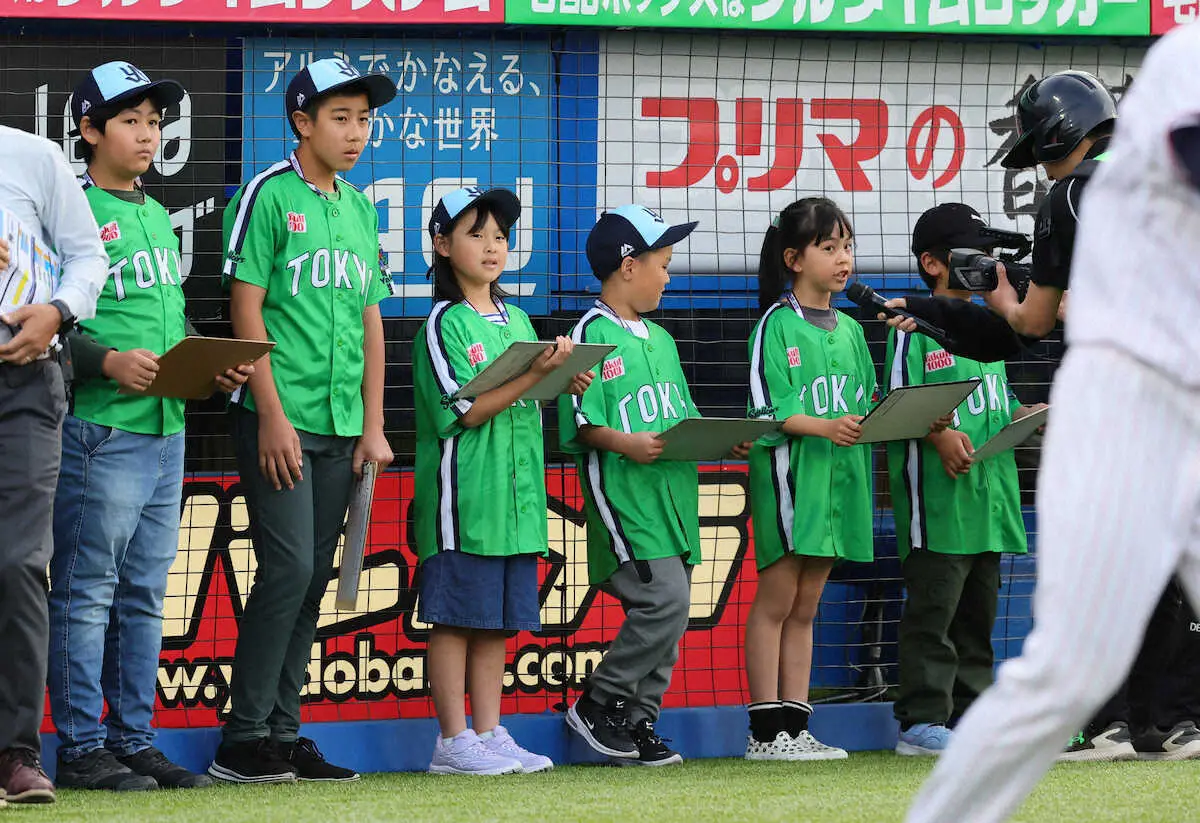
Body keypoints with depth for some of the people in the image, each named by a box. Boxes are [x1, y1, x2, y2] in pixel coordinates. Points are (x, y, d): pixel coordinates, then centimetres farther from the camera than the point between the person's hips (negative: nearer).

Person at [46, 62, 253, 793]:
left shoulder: (159, 217, 18)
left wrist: (214, 368, 7)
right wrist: (107, 362, -25)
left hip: (166, 429, 8)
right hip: (99, 430, -8)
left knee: (145, 594, 11)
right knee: (87, 591, -4)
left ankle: (134, 738, 16)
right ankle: (81, 746, -2)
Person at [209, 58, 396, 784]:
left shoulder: (361, 209, 15)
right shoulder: (269, 197, -5)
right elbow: (247, 311, -9)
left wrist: (373, 425, 10)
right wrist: (272, 416, -15)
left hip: (342, 429, 7)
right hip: (279, 419, -7)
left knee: (312, 580, 7)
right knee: (288, 568, -13)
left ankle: (283, 735, 11)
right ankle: (244, 741, -8)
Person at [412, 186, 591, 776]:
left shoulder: (516, 322, 16)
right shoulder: (444, 324, -6)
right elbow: (468, 411, -14)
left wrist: (563, 382, -1)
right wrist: (536, 375, -21)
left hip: (515, 493, 7)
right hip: (462, 493, -7)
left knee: (498, 618, 8)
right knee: (456, 616, -5)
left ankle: (489, 733, 12)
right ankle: (454, 741, -3)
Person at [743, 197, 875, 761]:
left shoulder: (849, 330, 16)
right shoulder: (778, 325, -6)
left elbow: (866, 408, 18)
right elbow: (770, 411, -13)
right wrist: (824, 427, -26)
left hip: (838, 477, 7)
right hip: (787, 475, -7)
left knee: (805, 608, 9)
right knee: (776, 601, -4)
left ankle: (795, 726, 10)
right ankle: (766, 731, -3)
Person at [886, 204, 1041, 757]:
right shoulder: (915, 327, -5)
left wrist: (1026, 415, 6)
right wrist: (940, 435, -24)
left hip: (988, 490, 8)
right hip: (936, 490, -8)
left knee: (978, 610, 11)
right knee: (933, 608, -8)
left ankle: (970, 715, 17)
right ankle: (922, 721, -7)